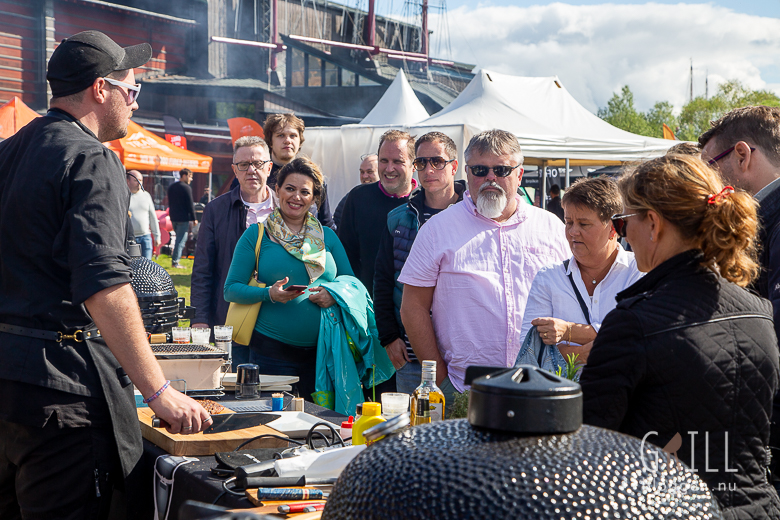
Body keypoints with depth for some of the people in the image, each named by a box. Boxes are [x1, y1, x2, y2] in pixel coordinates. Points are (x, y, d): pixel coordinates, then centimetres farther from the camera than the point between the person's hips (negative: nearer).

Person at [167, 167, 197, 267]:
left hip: (173, 218, 8)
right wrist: (193, 218, -7)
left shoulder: (171, 187, 12)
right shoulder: (186, 188, -11)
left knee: (179, 239, 19)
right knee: (181, 240, -4)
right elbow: (190, 205, -12)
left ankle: (174, 259, 17)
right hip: (183, 218, -8)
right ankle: (175, 261, -7)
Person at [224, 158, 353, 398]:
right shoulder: (257, 234, 2)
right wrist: (269, 294, -18)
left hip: (322, 350, 3)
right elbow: (231, 289, -1)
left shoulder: (327, 236, 11)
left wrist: (335, 295, -8)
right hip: (272, 349, -3)